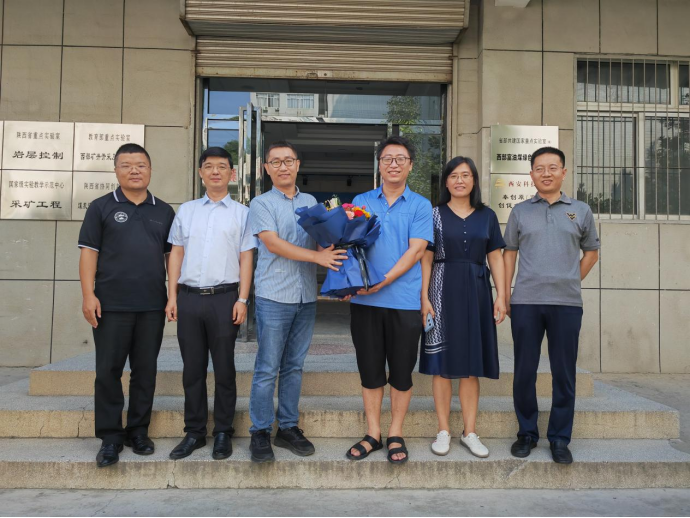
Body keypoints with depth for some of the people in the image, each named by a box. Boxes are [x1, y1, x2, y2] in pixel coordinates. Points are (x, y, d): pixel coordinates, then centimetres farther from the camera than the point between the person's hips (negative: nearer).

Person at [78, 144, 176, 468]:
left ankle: (138, 432, 21)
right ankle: (110, 437, 14)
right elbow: (89, 253, 0)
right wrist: (88, 295, -9)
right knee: (108, 371, 2)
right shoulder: (101, 208, 4)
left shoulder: (164, 212, 10)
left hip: (152, 306, 2)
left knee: (146, 371, 8)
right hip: (111, 305, -2)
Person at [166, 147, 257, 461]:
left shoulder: (241, 213, 6)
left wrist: (242, 299, -7)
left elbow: (246, 258, 2)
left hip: (224, 297, -2)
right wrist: (172, 295, 5)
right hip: (189, 296, 3)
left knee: (224, 369, 4)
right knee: (192, 368, 9)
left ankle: (223, 433, 16)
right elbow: (177, 253, 12)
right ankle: (194, 432, 20)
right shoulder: (186, 211, 14)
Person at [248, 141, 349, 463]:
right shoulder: (262, 203, 1)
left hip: (306, 296, 5)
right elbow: (273, 243, -11)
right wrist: (317, 256, -18)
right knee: (267, 369, -1)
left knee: (294, 367, 11)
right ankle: (260, 433, 9)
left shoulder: (311, 202, 16)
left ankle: (288, 428, 20)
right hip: (274, 296, -4)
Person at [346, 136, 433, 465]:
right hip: (366, 300, 2)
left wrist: (383, 282, -17)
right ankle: (373, 434, 22)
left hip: (405, 299, -2)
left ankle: (396, 435, 21)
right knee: (370, 370, 9)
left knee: (401, 372, 6)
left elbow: (416, 250, -7)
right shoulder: (361, 202, 11)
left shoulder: (420, 205, 4)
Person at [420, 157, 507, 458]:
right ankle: (443, 431, 12)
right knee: (442, 363, 1)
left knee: (471, 365, 5)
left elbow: (496, 258, 9)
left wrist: (501, 296, 1)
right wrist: (424, 297, -10)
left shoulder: (487, 216, 11)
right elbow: (426, 258, -1)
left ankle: (470, 433, 14)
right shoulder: (435, 215, 4)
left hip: (476, 292, 2)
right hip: (443, 290, -2)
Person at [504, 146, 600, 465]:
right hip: (525, 302, 0)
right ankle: (527, 433, 21)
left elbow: (591, 252, 18)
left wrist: (572, 282, 9)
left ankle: (560, 439, 17)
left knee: (564, 373, 4)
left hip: (567, 303, 0)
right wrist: (505, 294, 5)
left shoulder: (580, 211, 9)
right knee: (524, 371, 5)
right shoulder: (520, 211, 9)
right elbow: (509, 253, 11)